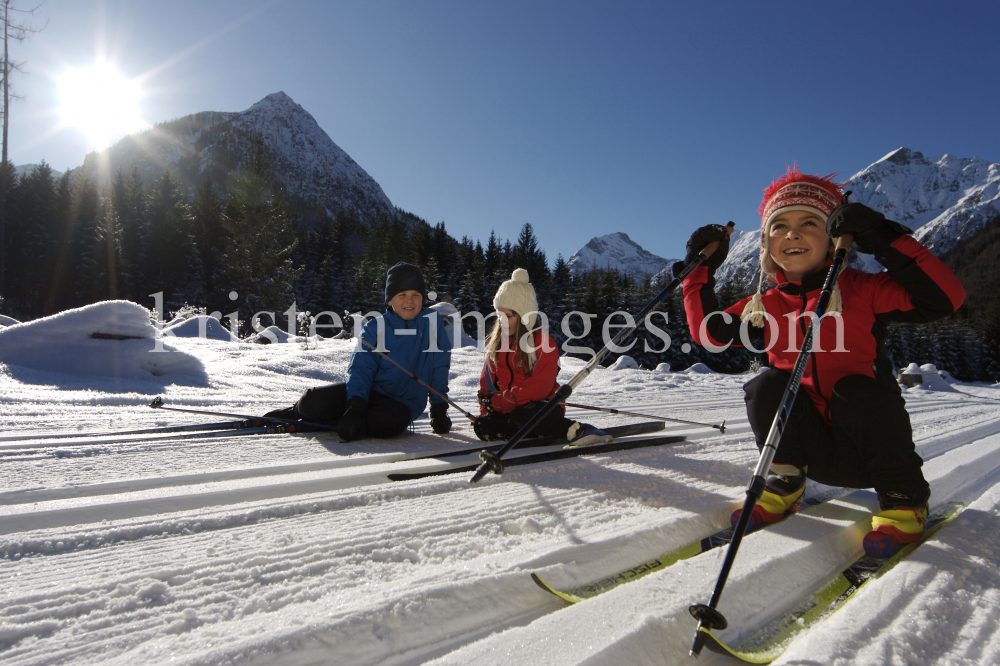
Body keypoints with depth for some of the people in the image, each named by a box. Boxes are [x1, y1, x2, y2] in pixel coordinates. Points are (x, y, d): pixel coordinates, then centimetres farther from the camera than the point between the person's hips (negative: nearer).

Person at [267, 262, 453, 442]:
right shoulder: (374, 328, 0)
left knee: (392, 420, -37)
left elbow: (439, 369, 3)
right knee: (314, 402, -23)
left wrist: (439, 409, 1)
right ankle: (298, 411, 15)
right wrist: (355, 404, -26)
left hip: (403, 403, -1)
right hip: (368, 392, 1)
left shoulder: (433, 322, -1)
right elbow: (360, 368, -9)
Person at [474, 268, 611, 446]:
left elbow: (539, 388, -19)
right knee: (482, 427, -23)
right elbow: (487, 381, 14)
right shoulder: (495, 342, 10)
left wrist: (499, 402, -21)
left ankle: (576, 430, -31)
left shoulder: (544, 343, -11)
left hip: (542, 407, -6)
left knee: (520, 417, -39)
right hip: (508, 412, 6)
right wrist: (487, 406, -1)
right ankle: (533, 432, -19)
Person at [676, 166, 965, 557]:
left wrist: (885, 240, -24)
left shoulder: (862, 290, -7)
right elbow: (709, 332, 8)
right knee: (768, 385, -22)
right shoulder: (766, 305, 5)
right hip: (812, 449, 2)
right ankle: (784, 484, -2)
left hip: (866, 440, -2)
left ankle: (903, 501, -7)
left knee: (856, 389, -31)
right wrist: (701, 271, 6)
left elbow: (945, 297, -18)